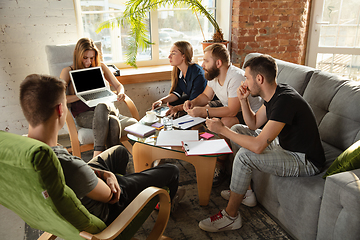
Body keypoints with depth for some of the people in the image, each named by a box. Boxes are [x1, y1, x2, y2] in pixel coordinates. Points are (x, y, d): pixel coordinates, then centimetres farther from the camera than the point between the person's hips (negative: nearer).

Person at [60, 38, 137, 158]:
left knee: (101, 106, -37)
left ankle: (98, 154, -35)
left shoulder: (100, 66, 15)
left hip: (106, 106, 3)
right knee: (112, 121, -36)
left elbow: (119, 85, 18)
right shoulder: (68, 72, 7)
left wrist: (120, 94, -6)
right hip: (84, 115, -2)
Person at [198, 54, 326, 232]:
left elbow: (258, 146, -34)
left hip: (305, 161, -10)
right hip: (285, 144, 10)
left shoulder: (285, 100, -30)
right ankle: (246, 191, 19)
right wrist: (243, 101, -6)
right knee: (237, 129, 9)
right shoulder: (274, 94, 0)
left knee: (244, 156, -28)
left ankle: (230, 216, -6)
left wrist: (221, 129, -24)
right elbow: (254, 124, 11)